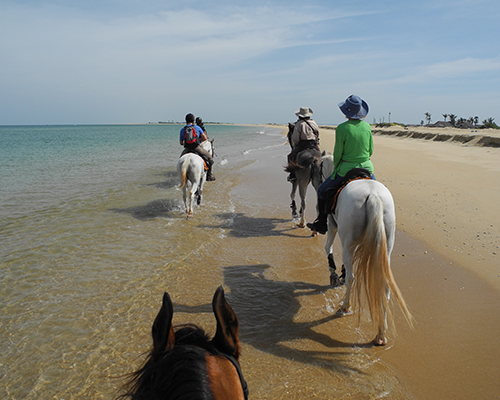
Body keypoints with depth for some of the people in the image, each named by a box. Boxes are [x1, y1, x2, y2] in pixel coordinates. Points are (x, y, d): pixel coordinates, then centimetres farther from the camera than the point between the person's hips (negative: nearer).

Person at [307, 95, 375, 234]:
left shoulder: (342, 128, -14)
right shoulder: (367, 126, 1)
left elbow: (337, 153, -9)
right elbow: (371, 150, 7)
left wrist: (336, 167, 9)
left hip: (346, 170, -4)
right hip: (367, 168, 5)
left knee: (322, 191, 16)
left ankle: (321, 223, 23)